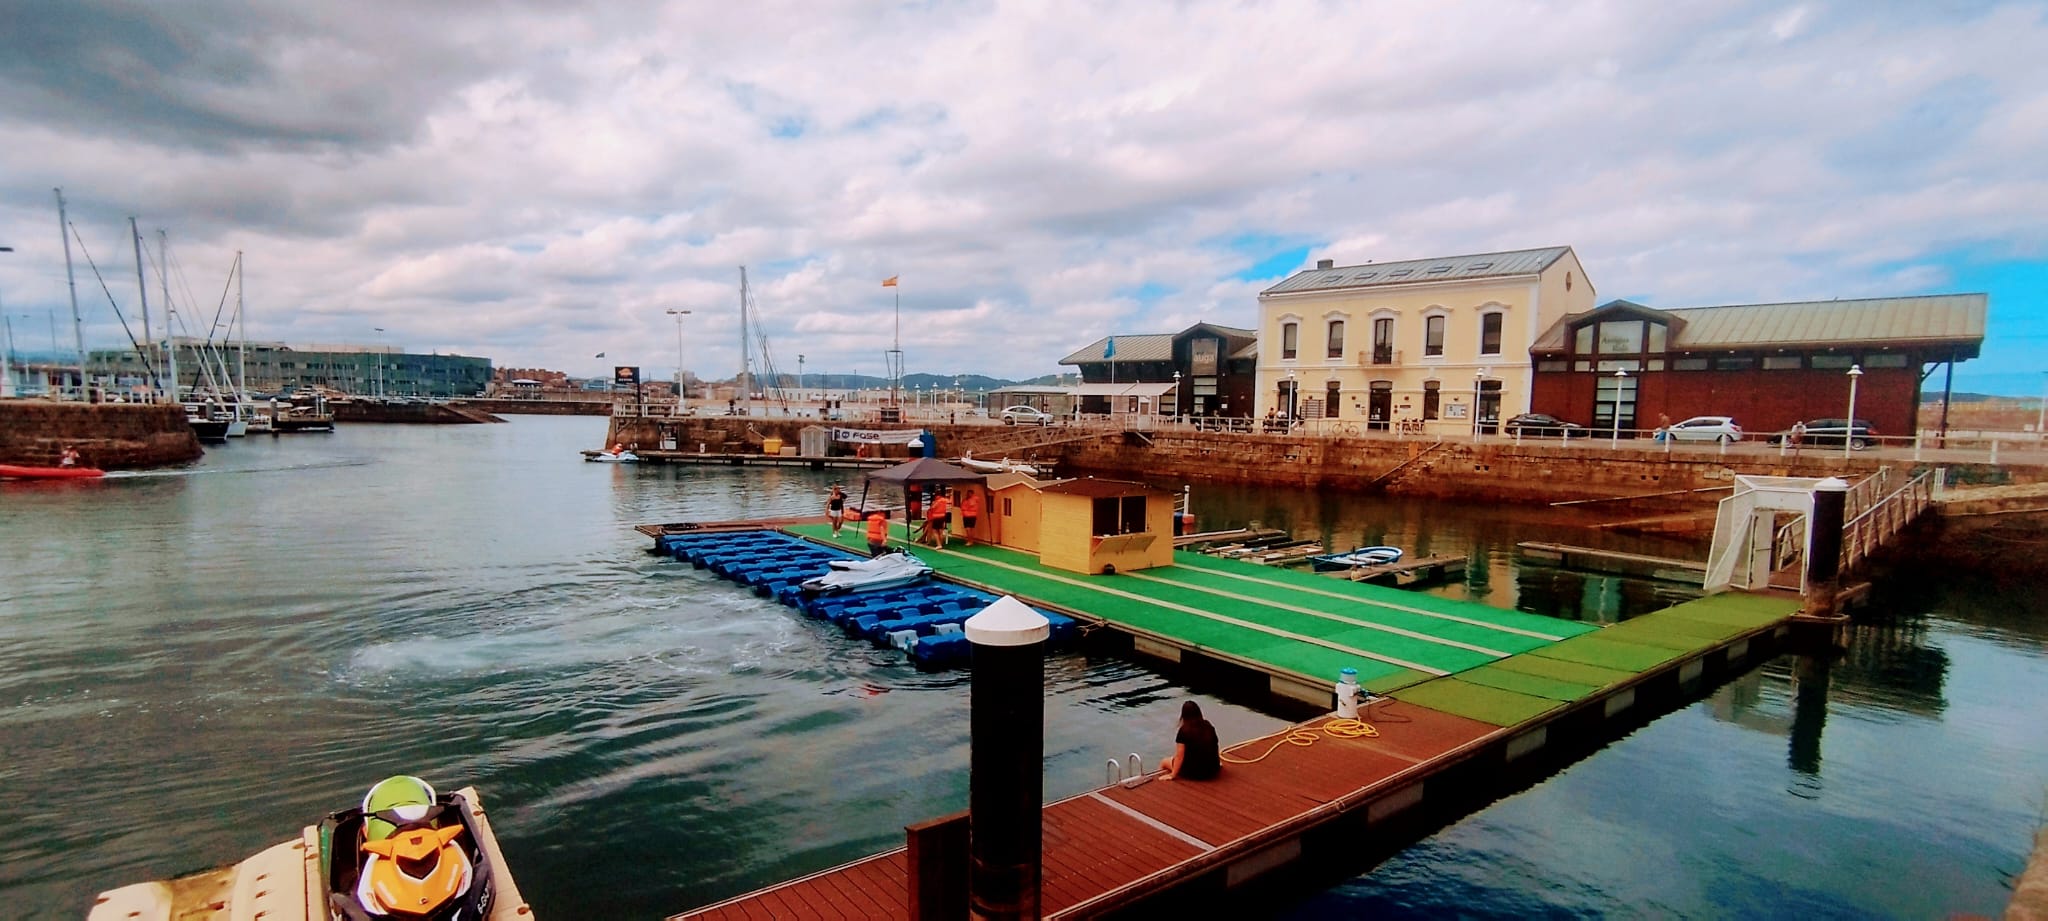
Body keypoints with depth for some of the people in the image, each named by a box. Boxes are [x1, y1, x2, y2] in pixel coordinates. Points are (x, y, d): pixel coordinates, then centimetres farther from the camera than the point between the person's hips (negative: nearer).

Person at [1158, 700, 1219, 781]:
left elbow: (1179, 756, -16)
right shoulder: (1209, 726, 2)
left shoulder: (1184, 730, -15)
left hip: (1193, 772, -5)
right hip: (1213, 769, 5)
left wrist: (1172, 775, -7)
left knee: (1163, 763, 16)